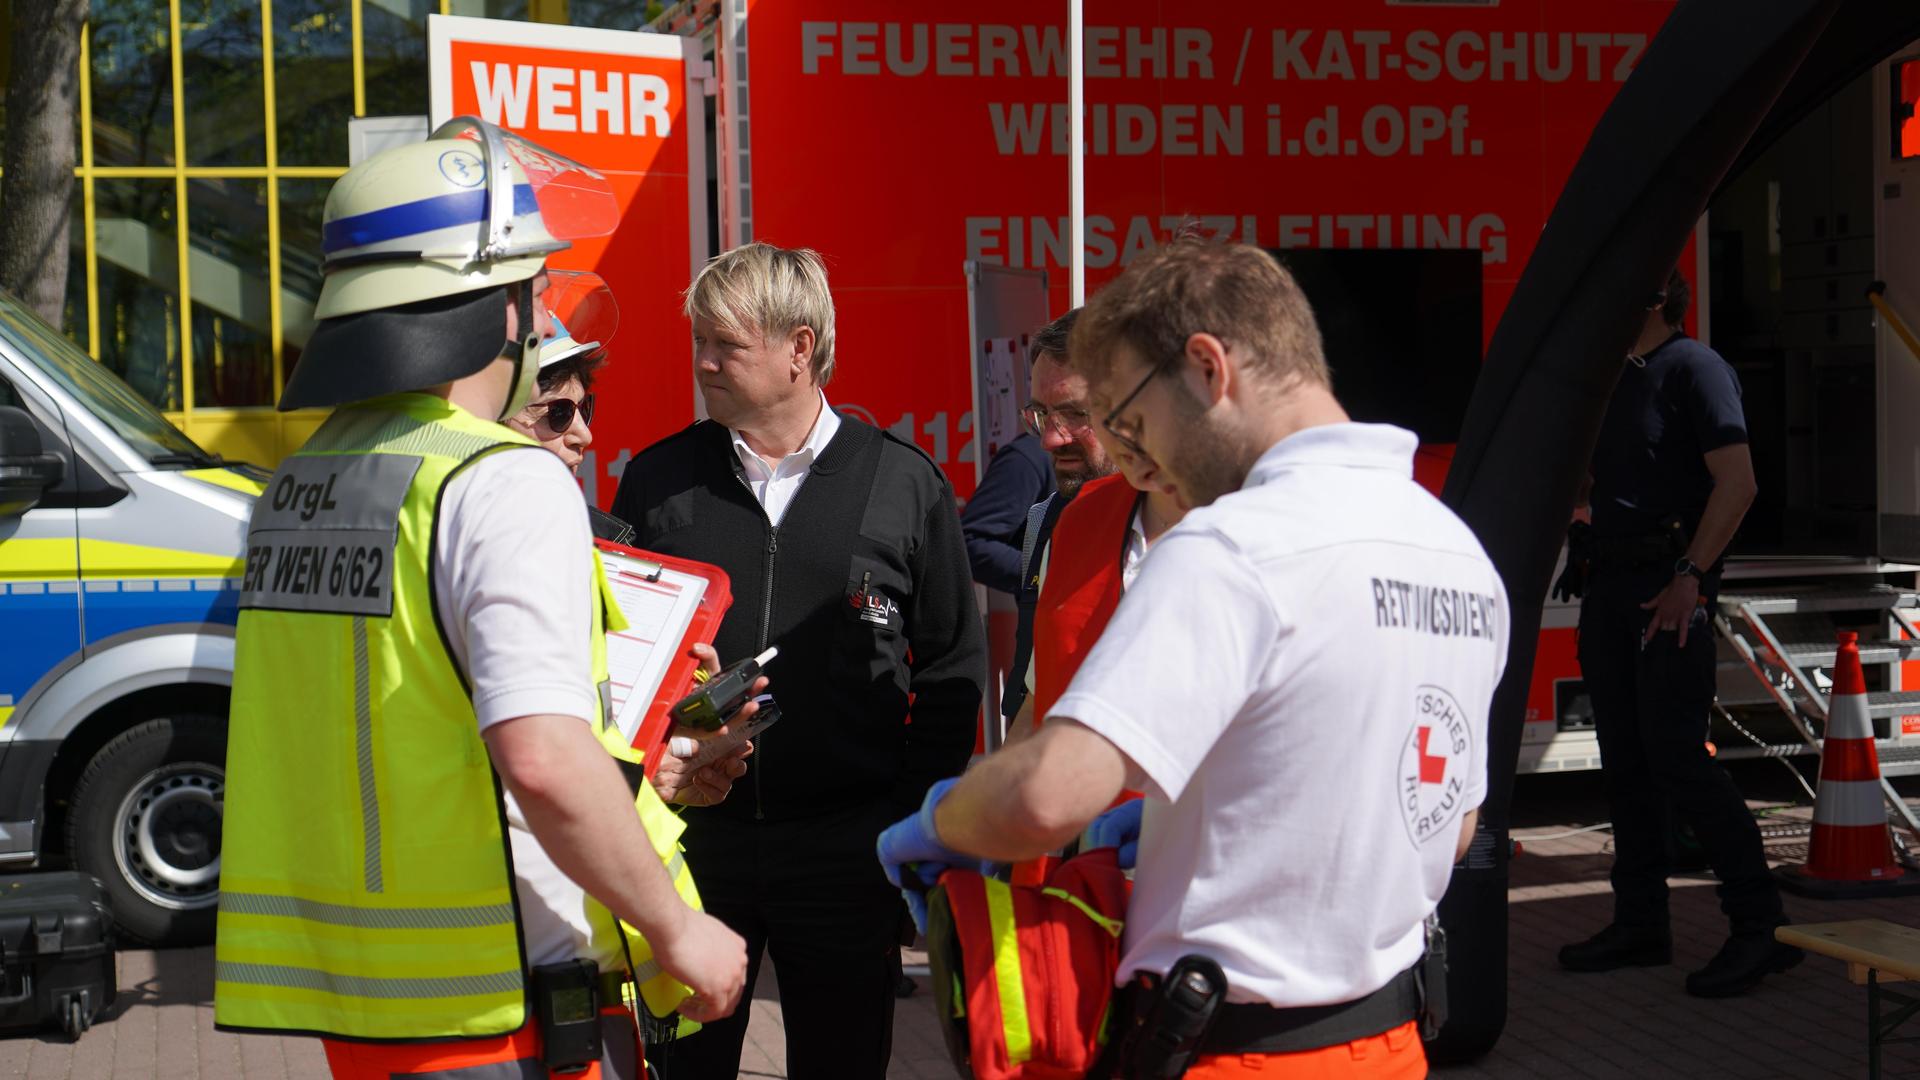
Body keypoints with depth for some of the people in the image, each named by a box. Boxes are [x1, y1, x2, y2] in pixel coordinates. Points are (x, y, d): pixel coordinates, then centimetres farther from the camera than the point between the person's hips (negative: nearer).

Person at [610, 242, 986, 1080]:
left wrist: (917, 816, -2)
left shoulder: (905, 484, 1)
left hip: (847, 850, -1)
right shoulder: (658, 480, 5)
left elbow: (952, 664, 5)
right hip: (690, 837, 1)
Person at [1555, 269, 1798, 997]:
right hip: (1609, 582, 8)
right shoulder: (1611, 377, 19)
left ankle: (1761, 926, -3)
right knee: (1624, 762, 10)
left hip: (1668, 587, -8)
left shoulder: (1693, 369, -7)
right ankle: (1639, 925, 18)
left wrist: (1690, 577, -19)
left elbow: (1737, 482, -16)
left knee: (1675, 757, -12)